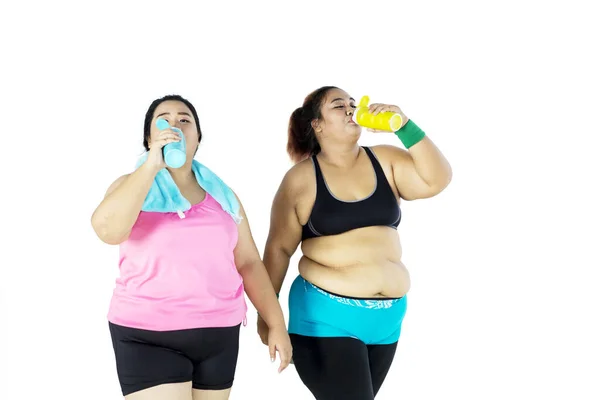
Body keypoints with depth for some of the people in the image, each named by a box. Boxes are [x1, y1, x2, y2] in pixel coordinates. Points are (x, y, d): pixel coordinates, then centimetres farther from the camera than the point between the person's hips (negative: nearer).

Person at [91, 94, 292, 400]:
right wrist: (151, 165, -19)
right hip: (148, 336, -4)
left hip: (218, 335, 4)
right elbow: (107, 230, -21)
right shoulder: (133, 186, 0)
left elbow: (249, 263, 9)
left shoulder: (221, 194, 10)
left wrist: (276, 324, 3)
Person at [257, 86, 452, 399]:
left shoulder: (384, 161, 5)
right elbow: (279, 249, -2)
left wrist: (405, 128, -14)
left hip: (386, 316, 5)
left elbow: (437, 180, -6)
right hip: (327, 315, -4)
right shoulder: (301, 179, -5)